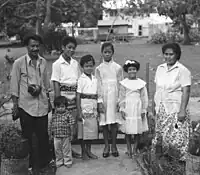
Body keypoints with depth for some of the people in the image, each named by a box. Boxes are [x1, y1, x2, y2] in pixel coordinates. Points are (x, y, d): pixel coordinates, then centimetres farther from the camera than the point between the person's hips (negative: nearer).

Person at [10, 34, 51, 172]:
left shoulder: (43, 62, 5)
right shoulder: (19, 63, -6)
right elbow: (14, 86, -3)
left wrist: (48, 101, 15)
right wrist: (15, 106, -4)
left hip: (42, 105, 3)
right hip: (26, 106, -3)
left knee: (43, 135, 8)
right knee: (28, 137, 8)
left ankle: (44, 163, 25)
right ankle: (29, 164, 24)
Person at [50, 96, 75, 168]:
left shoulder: (68, 115, -8)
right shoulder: (54, 115, 2)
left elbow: (71, 125, -6)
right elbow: (51, 125, 10)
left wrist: (71, 134, -5)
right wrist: (51, 134, 11)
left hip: (66, 136, -3)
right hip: (56, 136, 3)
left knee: (66, 149, 8)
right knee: (57, 150, 12)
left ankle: (68, 162, 22)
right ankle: (59, 162, 27)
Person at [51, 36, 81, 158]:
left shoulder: (75, 63, 10)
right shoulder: (57, 64, -6)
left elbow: (79, 81, 12)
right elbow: (56, 83, -9)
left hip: (75, 97, 5)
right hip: (63, 96, -5)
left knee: (74, 124, 9)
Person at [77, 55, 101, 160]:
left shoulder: (95, 79, 10)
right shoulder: (81, 79, -7)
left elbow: (96, 95, 13)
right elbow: (78, 96, -8)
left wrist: (97, 109, 12)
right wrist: (79, 111, -13)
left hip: (93, 108, 5)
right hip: (84, 107, -5)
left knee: (92, 130, 10)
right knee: (84, 130, 2)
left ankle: (89, 151, 23)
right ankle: (83, 152, 14)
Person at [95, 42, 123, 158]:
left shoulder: (118, 68, 4)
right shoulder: (99, 69, 4)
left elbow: (121, 86, 4)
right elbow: (98, 87, 2)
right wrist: (99, 102, -5)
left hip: (115, 98, 0)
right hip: (103, 99, 1)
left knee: (114, 122, 2)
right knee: (104, 123, 4)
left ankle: (114, 146, 15)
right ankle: (106, 146, 17)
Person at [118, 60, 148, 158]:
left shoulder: (141, 83, 4)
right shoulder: (123, 83, 1)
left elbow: (144, 97, 5)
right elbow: (121, 97, 2)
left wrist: (144, 110, 1)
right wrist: (122, 109, -5)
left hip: (138, 108, 1)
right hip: (128, 108, -1)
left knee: (138, 131, 6)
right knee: (127, 131, 2)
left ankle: (135, 149, 19)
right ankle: (129, 150, 12)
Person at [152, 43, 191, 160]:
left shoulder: (182, 70, -9)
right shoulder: (160, 68, 9)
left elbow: (186, 91, -13)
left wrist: (182, 111, -18)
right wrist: (155, 105, 11)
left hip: (175, 109, -6)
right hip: (161, 109, 6)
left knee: (177, 136, -3)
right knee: (161, 134, 9)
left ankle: (181, 159, 11)